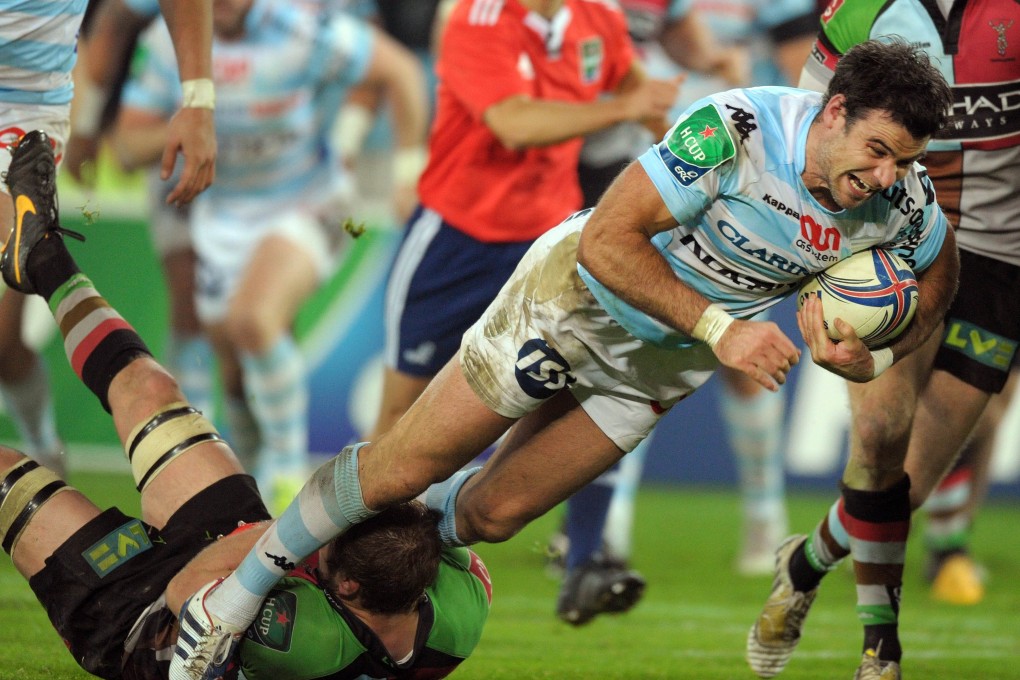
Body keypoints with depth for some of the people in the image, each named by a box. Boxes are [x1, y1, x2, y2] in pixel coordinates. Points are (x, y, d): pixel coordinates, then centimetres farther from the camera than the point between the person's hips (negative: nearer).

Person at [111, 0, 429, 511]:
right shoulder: (171, 42, -8)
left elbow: (399, 69, -9)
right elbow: (128, 147, -5)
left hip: (305, 209, -5)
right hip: (222, 216, 5)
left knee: (252, 318, -31)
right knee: (239, 375, 11)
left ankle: (287, 469, -14)